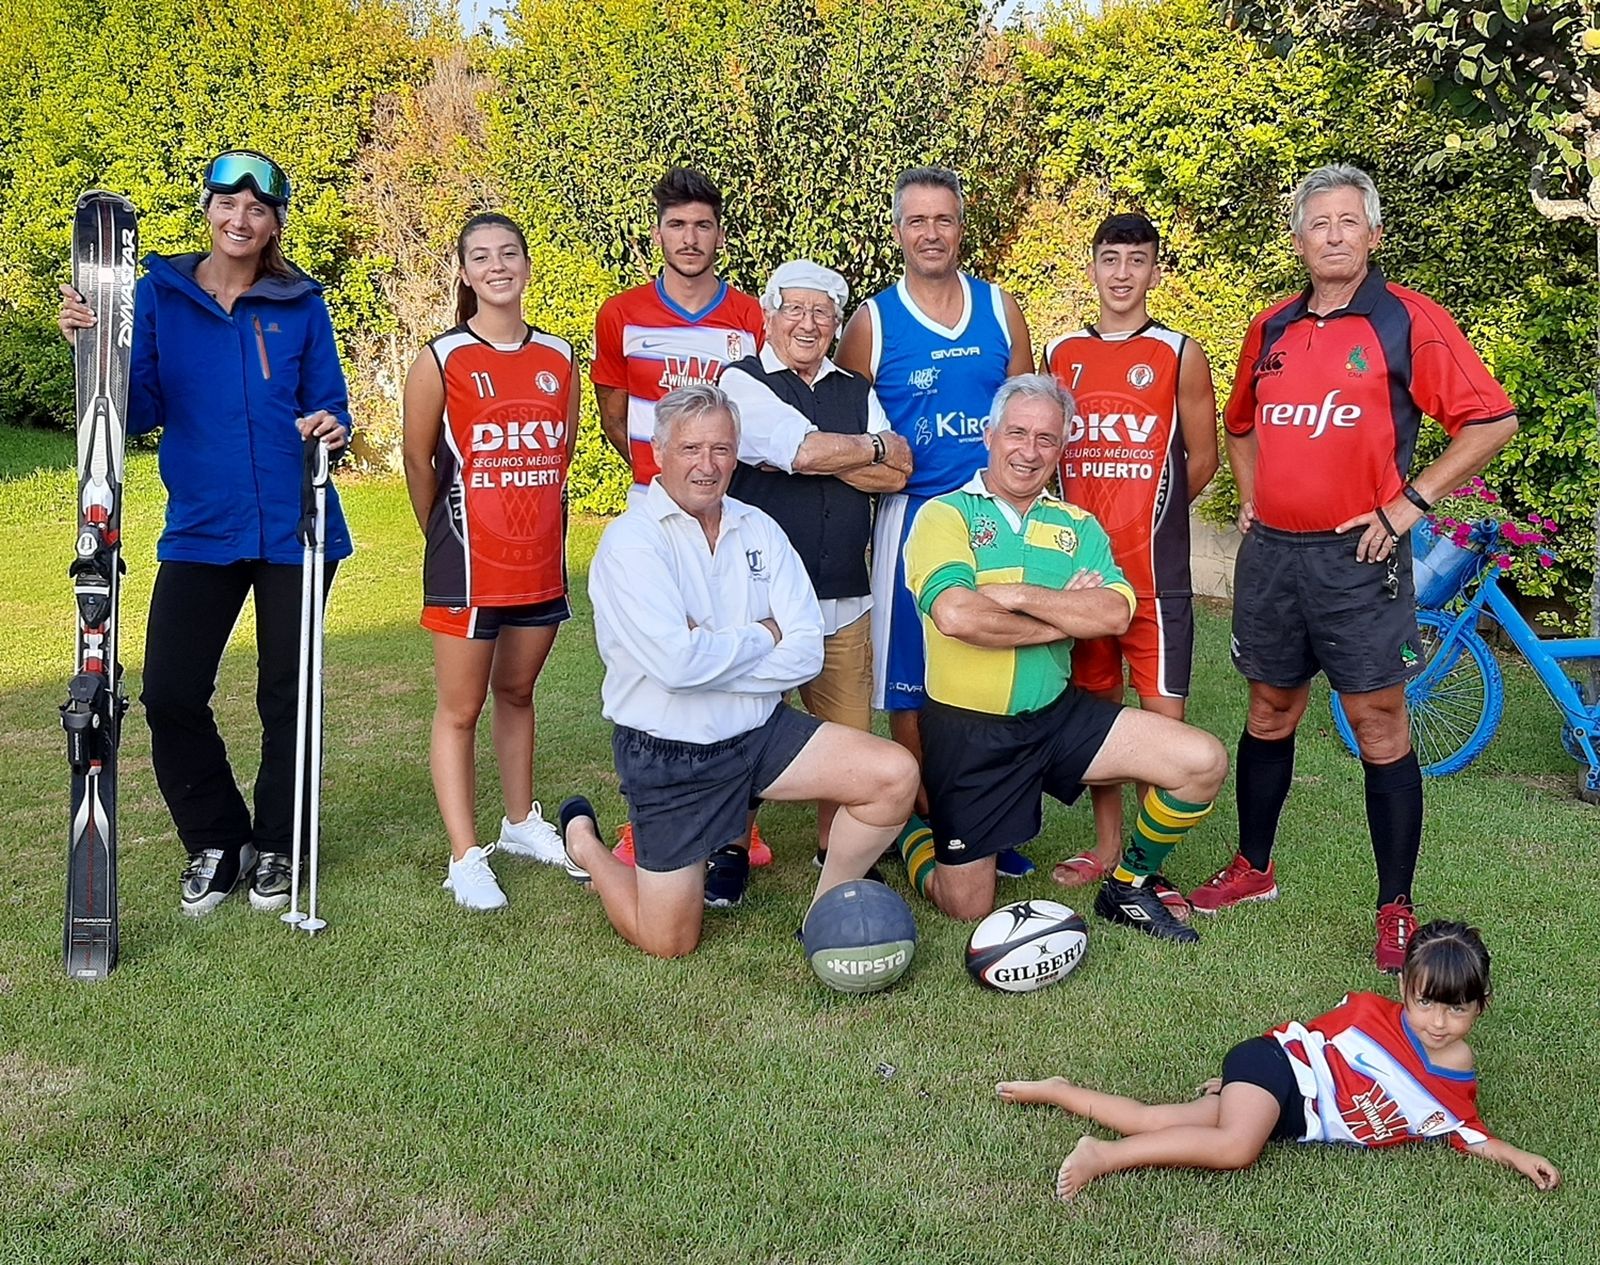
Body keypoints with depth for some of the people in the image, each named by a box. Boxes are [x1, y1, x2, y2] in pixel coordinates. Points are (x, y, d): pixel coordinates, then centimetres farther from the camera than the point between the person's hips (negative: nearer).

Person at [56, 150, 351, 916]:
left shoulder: (300, 304, 3)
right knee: (170, 693, -4)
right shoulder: (159, 294, 3)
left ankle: (277, 847, 25)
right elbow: (139, 412, -1)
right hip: (201, 529, 1)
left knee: (286, 694, 7)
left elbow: (329, 405, 5)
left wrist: (331, 429, -17)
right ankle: (214, 843, 17)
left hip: (294, 527, 0)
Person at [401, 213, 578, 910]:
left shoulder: (558, 357, 6)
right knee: (460, 708, 1)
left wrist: (534, 519, 14)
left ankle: (522, 824, 33)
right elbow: (418, 461, 1)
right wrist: (446, 535, 9)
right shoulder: (442, 359, -6)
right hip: (468, 561, -4)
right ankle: (466, 859, 7)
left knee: (517, 692, 18)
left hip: (542, 557, 4)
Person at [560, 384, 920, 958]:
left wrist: (712, 653, -18)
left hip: (761, 731, 5)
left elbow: (807, 653, -7)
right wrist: (761, 636, -12)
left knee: (895, 775, -14)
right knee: (668, 943, 2)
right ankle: (583, 841, 31)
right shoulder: (631, 541, -15)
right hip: (669, 755, -5)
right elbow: (676, 662, -27)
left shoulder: (759, 530, 2)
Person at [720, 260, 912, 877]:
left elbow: (897, 475, 1)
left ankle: (834, 851, 23)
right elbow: (803, 450, -16)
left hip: (845, 599, 4)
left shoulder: (857, 393, 16)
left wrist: (820, 455, -9)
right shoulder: (743, 382, 1)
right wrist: (874, 447, 0)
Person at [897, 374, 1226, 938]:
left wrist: (1017, 595, -19)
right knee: (967, 907, 3)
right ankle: (908, 833, 36)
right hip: (967, 728, -4)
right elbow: (956, 615, -26)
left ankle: (1129, 887, 13)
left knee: (1203, 762, -10)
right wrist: (1065, 620, -13)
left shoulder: (1079, 527, 7)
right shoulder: (946, 515, -8)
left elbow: (1114, 614, -11)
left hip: (1057, 715, 4)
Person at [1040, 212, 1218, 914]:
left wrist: (1144, 516, 7)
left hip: (1154, 566, -4)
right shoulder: (1061, 353, 9)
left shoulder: (1179, 354, -1)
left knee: (1162, 715, -3)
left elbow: (1201, 458, 4)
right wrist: (1097, 519, 6)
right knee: (1093, 703, 12)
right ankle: (1107, 844, 26)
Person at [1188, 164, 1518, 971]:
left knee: (1379, 725, -1)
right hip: (1270, 553, 5)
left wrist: (1409, 503, -10)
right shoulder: (1271, 329, 10)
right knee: (1270, 713, 15)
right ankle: (1252, 868, 29)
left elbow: (1491, 421, -7)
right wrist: (1251, 501, 12)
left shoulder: (1408, 322, -5)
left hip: (1358, 556, -5)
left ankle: (1396, 907, 8)